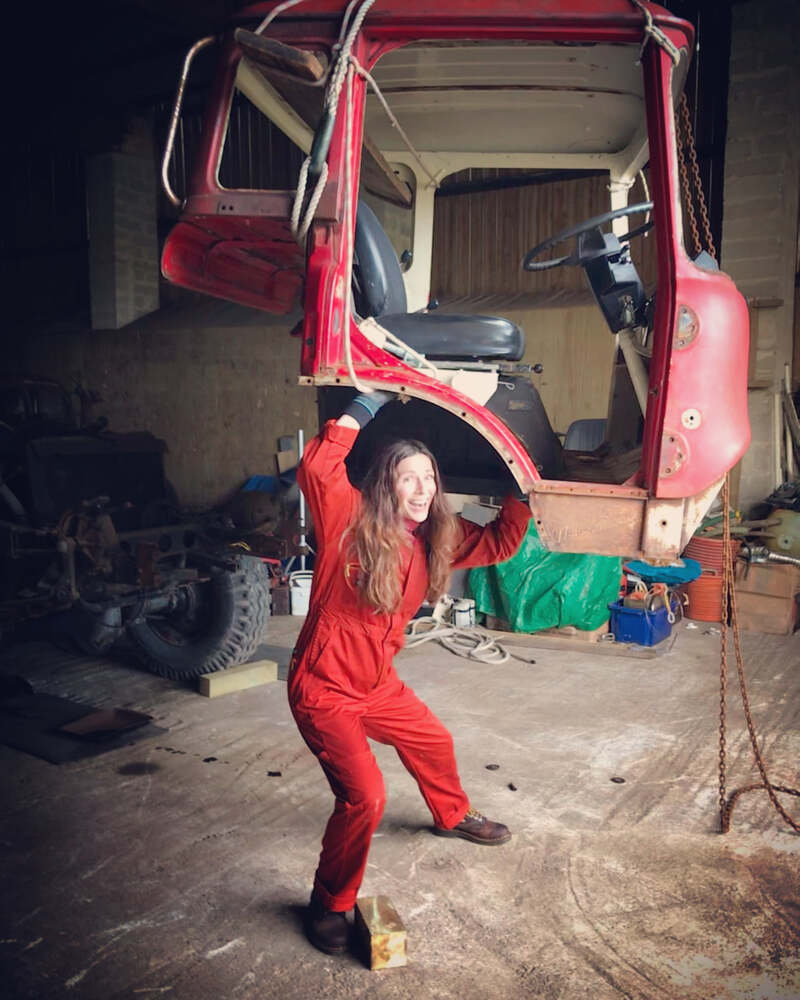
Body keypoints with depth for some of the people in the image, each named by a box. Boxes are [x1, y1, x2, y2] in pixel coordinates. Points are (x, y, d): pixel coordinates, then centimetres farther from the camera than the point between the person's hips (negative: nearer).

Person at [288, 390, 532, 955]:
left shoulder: (437, 538, -1)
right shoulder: (352, 521, -21)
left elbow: (498, 545, 9)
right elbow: (318, 471, -39)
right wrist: (361, 410, -32)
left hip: (377, 683, 8)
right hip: (324, 688, -7)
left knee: (433, 743, 26)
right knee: (364, 796, -17)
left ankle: (452, 816, 59)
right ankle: (329, 905, 10)